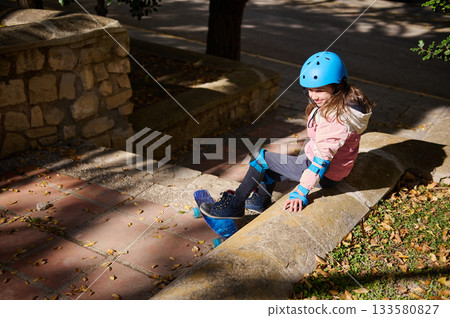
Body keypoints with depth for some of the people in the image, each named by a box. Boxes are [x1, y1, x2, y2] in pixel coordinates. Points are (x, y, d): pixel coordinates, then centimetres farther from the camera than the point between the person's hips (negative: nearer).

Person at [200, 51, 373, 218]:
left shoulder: (337, 118, -30)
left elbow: (322, 159, -32)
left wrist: (301, 191, -33)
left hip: (325, 175, -10)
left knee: (261, 158, -9)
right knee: (270, 166, 22)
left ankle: (235, 205, 1)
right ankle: (261, 201, 38)